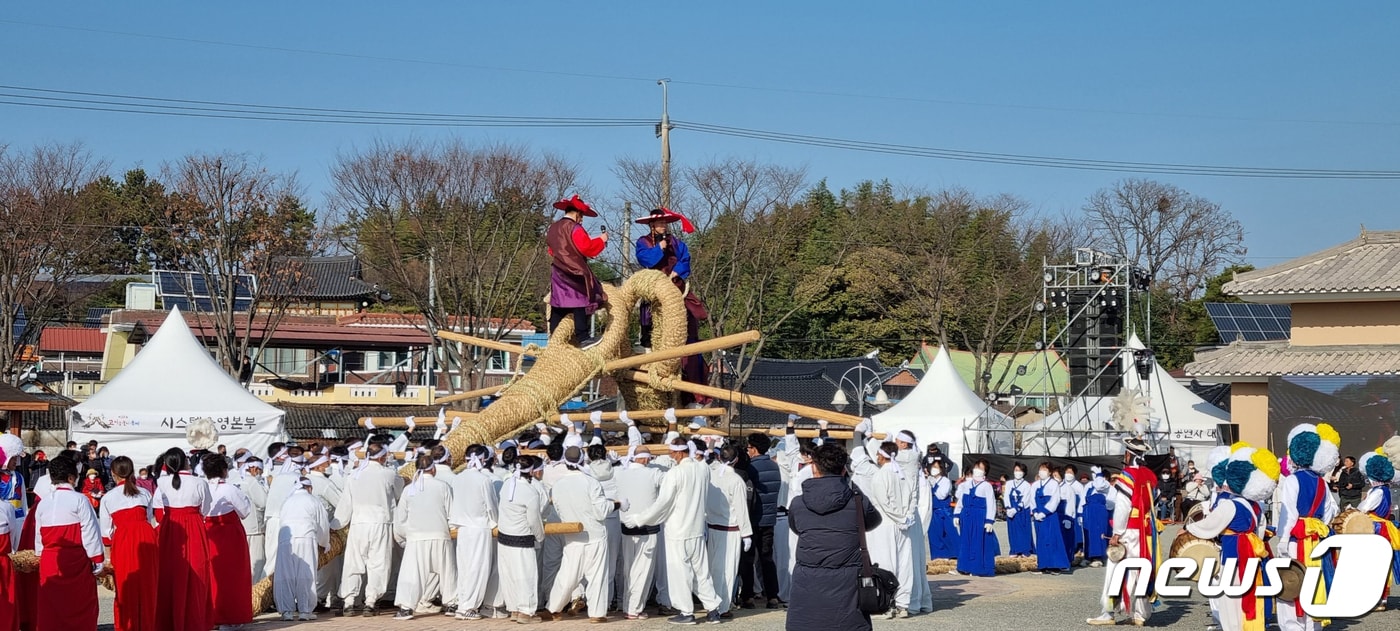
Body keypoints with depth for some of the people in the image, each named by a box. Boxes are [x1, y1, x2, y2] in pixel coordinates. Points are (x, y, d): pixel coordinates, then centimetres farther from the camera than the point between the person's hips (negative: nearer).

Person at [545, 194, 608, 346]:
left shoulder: (552, 229, 14)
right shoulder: (574, 228, -12)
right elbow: (587, 248, -18)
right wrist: (601, 240, -5)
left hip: (557, 274, 8)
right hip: (575, 274, -8)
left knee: (557, 308, 8)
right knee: (579, 306, -7)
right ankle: (582, 337, -13)